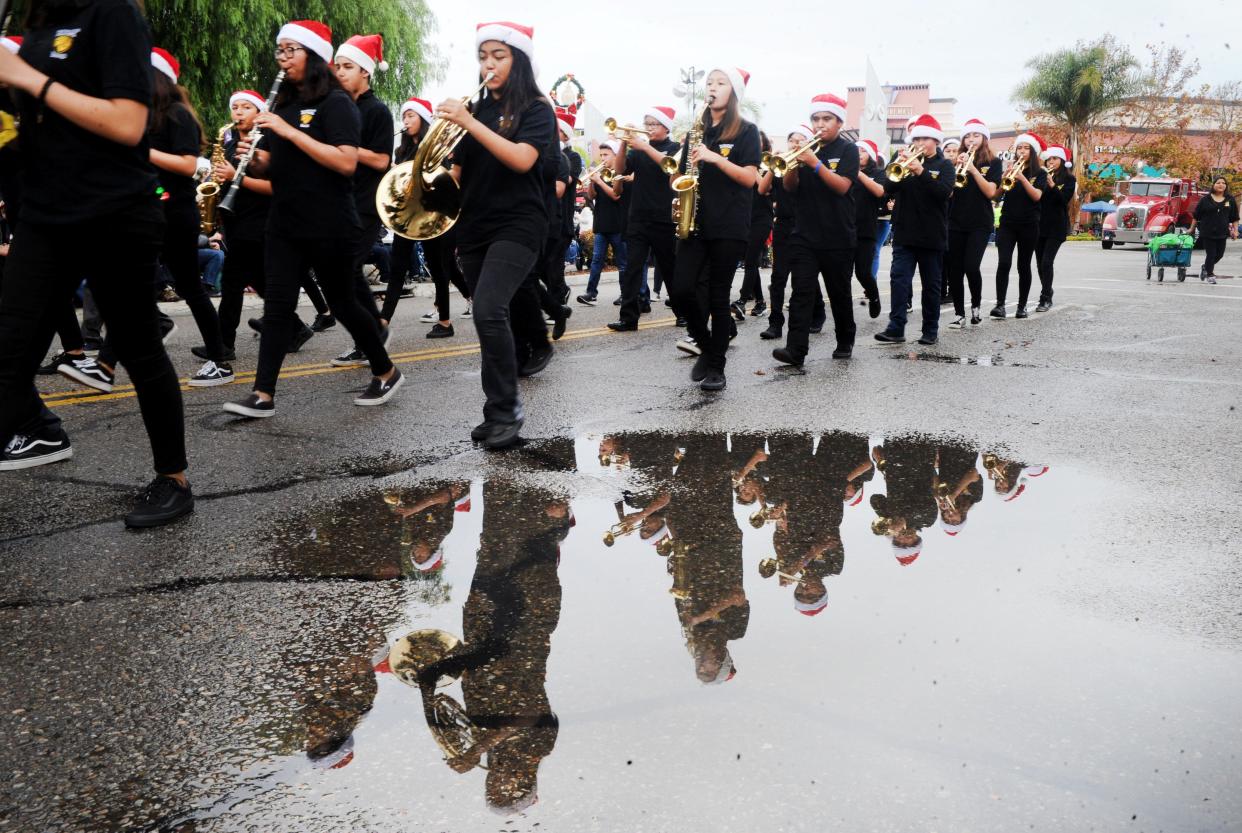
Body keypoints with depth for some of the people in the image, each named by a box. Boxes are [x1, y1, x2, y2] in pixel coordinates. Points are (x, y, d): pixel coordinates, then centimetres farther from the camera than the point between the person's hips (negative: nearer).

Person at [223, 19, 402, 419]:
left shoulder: (335, 103, -9)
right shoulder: (283, 104, 13)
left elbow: (346, 163, -21)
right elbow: (276, 165, 20)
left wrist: (290, 131, -23)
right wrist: (256, 159, -4)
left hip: (328, 225, -6)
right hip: (284, 223, 7)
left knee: (342, 302, 5)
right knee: (277, 305, -1)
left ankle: (387, 373, 24)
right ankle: (263, 396, -1)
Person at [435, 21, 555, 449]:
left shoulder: (536, 110, -1)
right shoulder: (475, 109, 14)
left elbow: (521, 159, -18)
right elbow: (459, 168, 15)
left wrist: (470, 124, -23)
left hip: (516, 226, -6)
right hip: (474, 228, 6)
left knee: (489, 311, -22)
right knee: (489, 318, 7)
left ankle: (505, 409, -13)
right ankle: (500, 408, 16)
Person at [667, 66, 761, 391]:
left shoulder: (746, 131, 2)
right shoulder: (697, 130, 15)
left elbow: (750, 178, -8)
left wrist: (714, 158, -18)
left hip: (729, 226, -4)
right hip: (694, 222, 4)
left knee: (718, 297, -2)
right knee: (681, 290, -8)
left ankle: (716, 366, 7)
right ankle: (704, 342, 17)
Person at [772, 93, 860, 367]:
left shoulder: (848, 150, -1)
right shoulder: (807, 148, 10)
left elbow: (842, 186, -14)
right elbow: (790, 187, 4)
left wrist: (815, 163, -23)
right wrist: (794, 164, -15)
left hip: (838, 237, -2)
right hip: (804, 235, 3)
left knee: (839, 293, 9)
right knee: (801, 292, -7)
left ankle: (845, 342, 26)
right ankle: (795, 350, -13)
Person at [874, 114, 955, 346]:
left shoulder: (944, 165, 2)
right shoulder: (906, 161, 9)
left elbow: (944, 192, -15)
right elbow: (888, 188, -3)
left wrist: (921, 172, -26)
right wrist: (898, 166, -20)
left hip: (932, 236, -2)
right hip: (904, 233, 2)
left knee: (931, 283, 6)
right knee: (899, 278, -8)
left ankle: (930, 330, 14)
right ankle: (896, 328, -11)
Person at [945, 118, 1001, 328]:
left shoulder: (993, 163, 3)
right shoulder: (959, 160, 10)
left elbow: (991, 192, -9)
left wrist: (973, 169, -15)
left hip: (980, 224, -3)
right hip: (955, 222, 3)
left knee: (971, 266, -17)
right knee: (953, 270, 0)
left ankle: (975, 306, 7)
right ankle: (959, 314, 9)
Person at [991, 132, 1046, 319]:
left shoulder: (1039, 173, 3)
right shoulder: (1010, 169, 9)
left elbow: (1036, 196, -12)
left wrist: (1022, 178, -23)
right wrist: (1006, 177, -18)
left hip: (1028, 225, -1)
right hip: (1007, 223, 1)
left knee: (1024, 266, 4)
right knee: (1003, 263, -13)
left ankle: (1022, 306, 12)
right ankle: (1000, 304, -14)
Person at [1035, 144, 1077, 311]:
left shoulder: (1068, 180, 2)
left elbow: (1064, 200, -12)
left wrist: (1052, 185, -24)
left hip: (1056, 227, -4)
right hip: (1040, 224, 4)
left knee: (1046, 262, -15)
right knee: (1040, 263, 6)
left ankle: (1045, 299, -12)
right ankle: (1047, 294, 23)